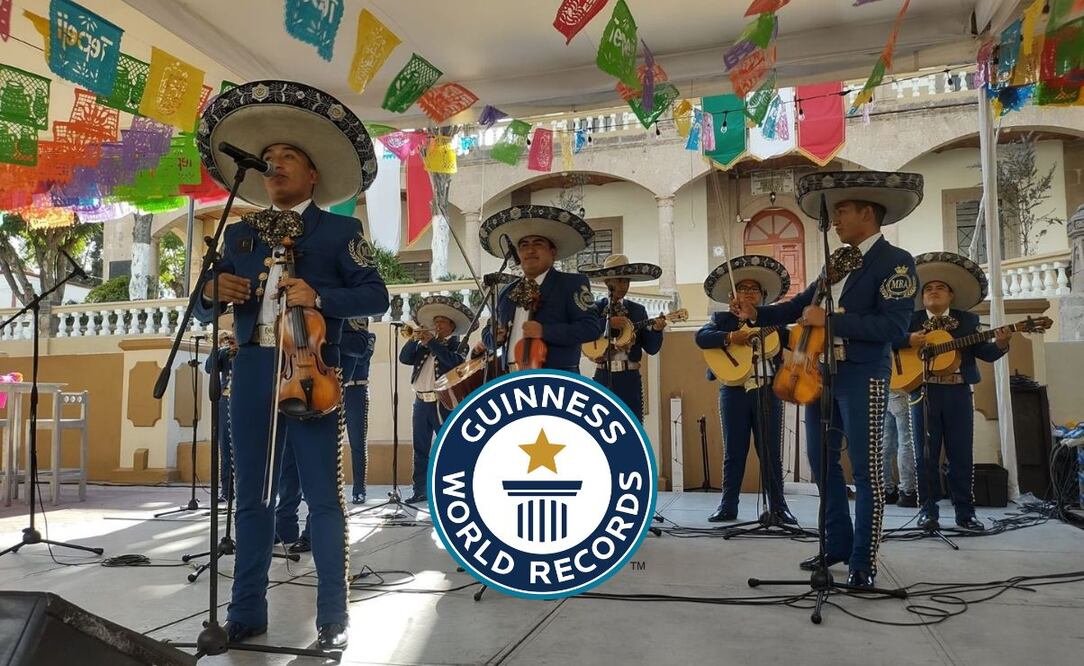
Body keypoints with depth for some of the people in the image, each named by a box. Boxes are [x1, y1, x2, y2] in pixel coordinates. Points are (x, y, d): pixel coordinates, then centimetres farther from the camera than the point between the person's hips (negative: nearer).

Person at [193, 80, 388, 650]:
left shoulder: (339, 230, 5)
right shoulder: (239, 234, 16)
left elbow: (375, 296, -4)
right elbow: (206, 313, 15)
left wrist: (319, 296, -19)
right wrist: (212, 291, -8)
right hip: (251, 373, 4)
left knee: (323, 496, 0)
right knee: (251, 496, 10)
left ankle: (332, 616, 10)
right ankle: (247, 611, 22)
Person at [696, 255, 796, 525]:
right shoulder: (722, 319, 7)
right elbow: (701, 337, -11)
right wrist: (731, 337, -25)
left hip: (768, 391, 1)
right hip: (734, 391, -1)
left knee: (771, 452, 4)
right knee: (734, 452, 5)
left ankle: (778, 508, 12)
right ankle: (728, 506, 14)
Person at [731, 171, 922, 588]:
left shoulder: (895, 262, -8)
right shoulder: (838, 261, 15)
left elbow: (893, 326, -18)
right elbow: (802, 304, 17)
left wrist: (830, 319, -21)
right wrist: (757, 314, 4)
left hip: (862, 375, -8)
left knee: (866, 468, 1)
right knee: (822, 461, 13)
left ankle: (863, 562, 11)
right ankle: (838, 544, 27)